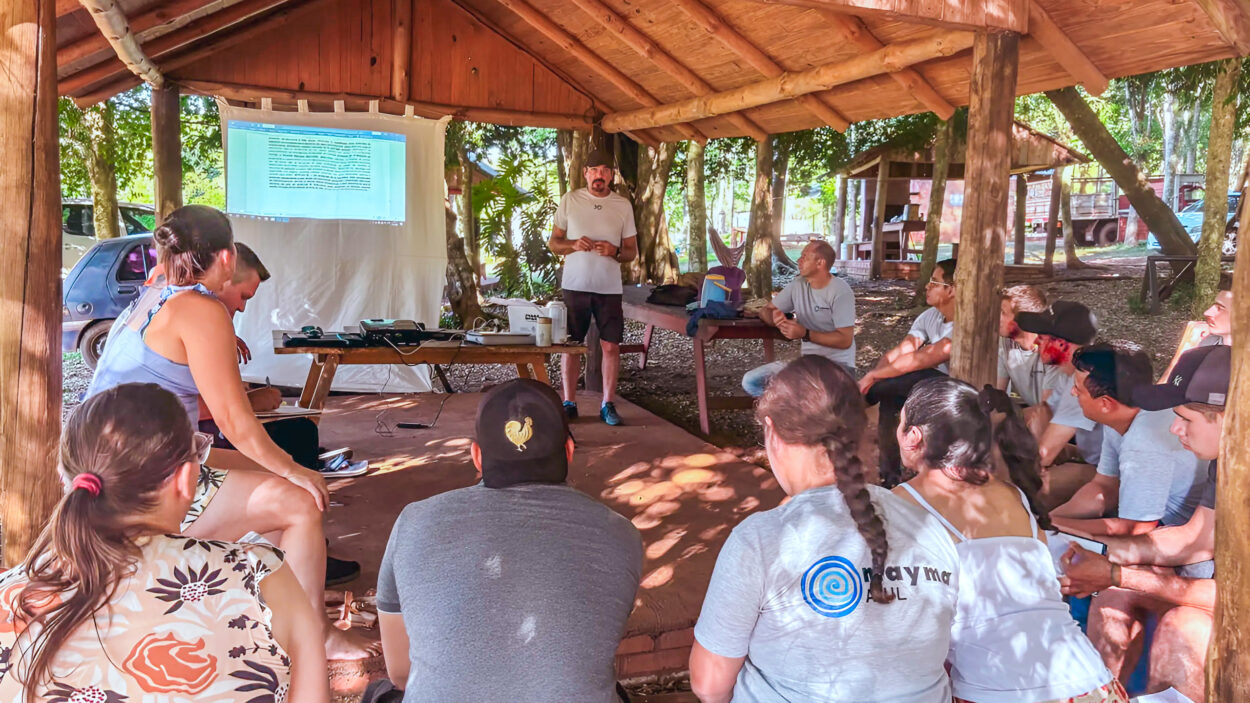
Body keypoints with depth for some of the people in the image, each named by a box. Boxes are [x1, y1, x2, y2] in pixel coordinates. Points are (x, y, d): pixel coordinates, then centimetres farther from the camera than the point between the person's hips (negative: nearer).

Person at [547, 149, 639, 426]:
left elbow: (632, 251, 9)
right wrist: (574, 244, -14)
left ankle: (608, 404, 11)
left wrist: (615, 251, -13)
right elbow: (553, 242, 7)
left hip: (609, 288, 1)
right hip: (574, 286, 0)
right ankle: (569, 403, 13)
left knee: (611, 346, -1)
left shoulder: (623, 205, 6)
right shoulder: (569, 200, 4)